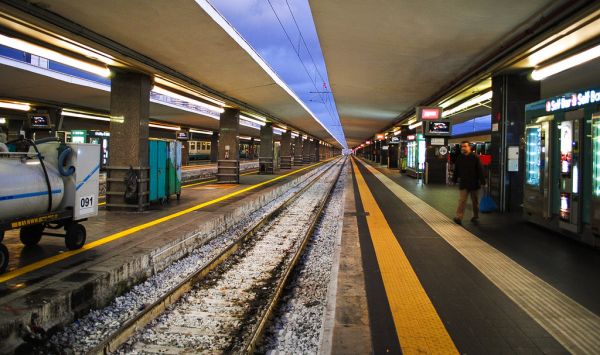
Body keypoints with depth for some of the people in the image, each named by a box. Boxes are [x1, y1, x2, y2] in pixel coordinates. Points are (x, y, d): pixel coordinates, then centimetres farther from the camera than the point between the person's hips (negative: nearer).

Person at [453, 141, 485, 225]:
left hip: (474, 184, -2)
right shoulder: (459, 158, 3)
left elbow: (480, 170, -10)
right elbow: (456, 170, 11)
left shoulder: (475, 157, -9)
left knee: (475, 201, 12)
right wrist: (455, 180, 11)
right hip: (463, 184, 2)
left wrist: (482, 181, -13)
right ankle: (459, 217, -10)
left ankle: (475, 217, 25)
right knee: (462, 200, -6)